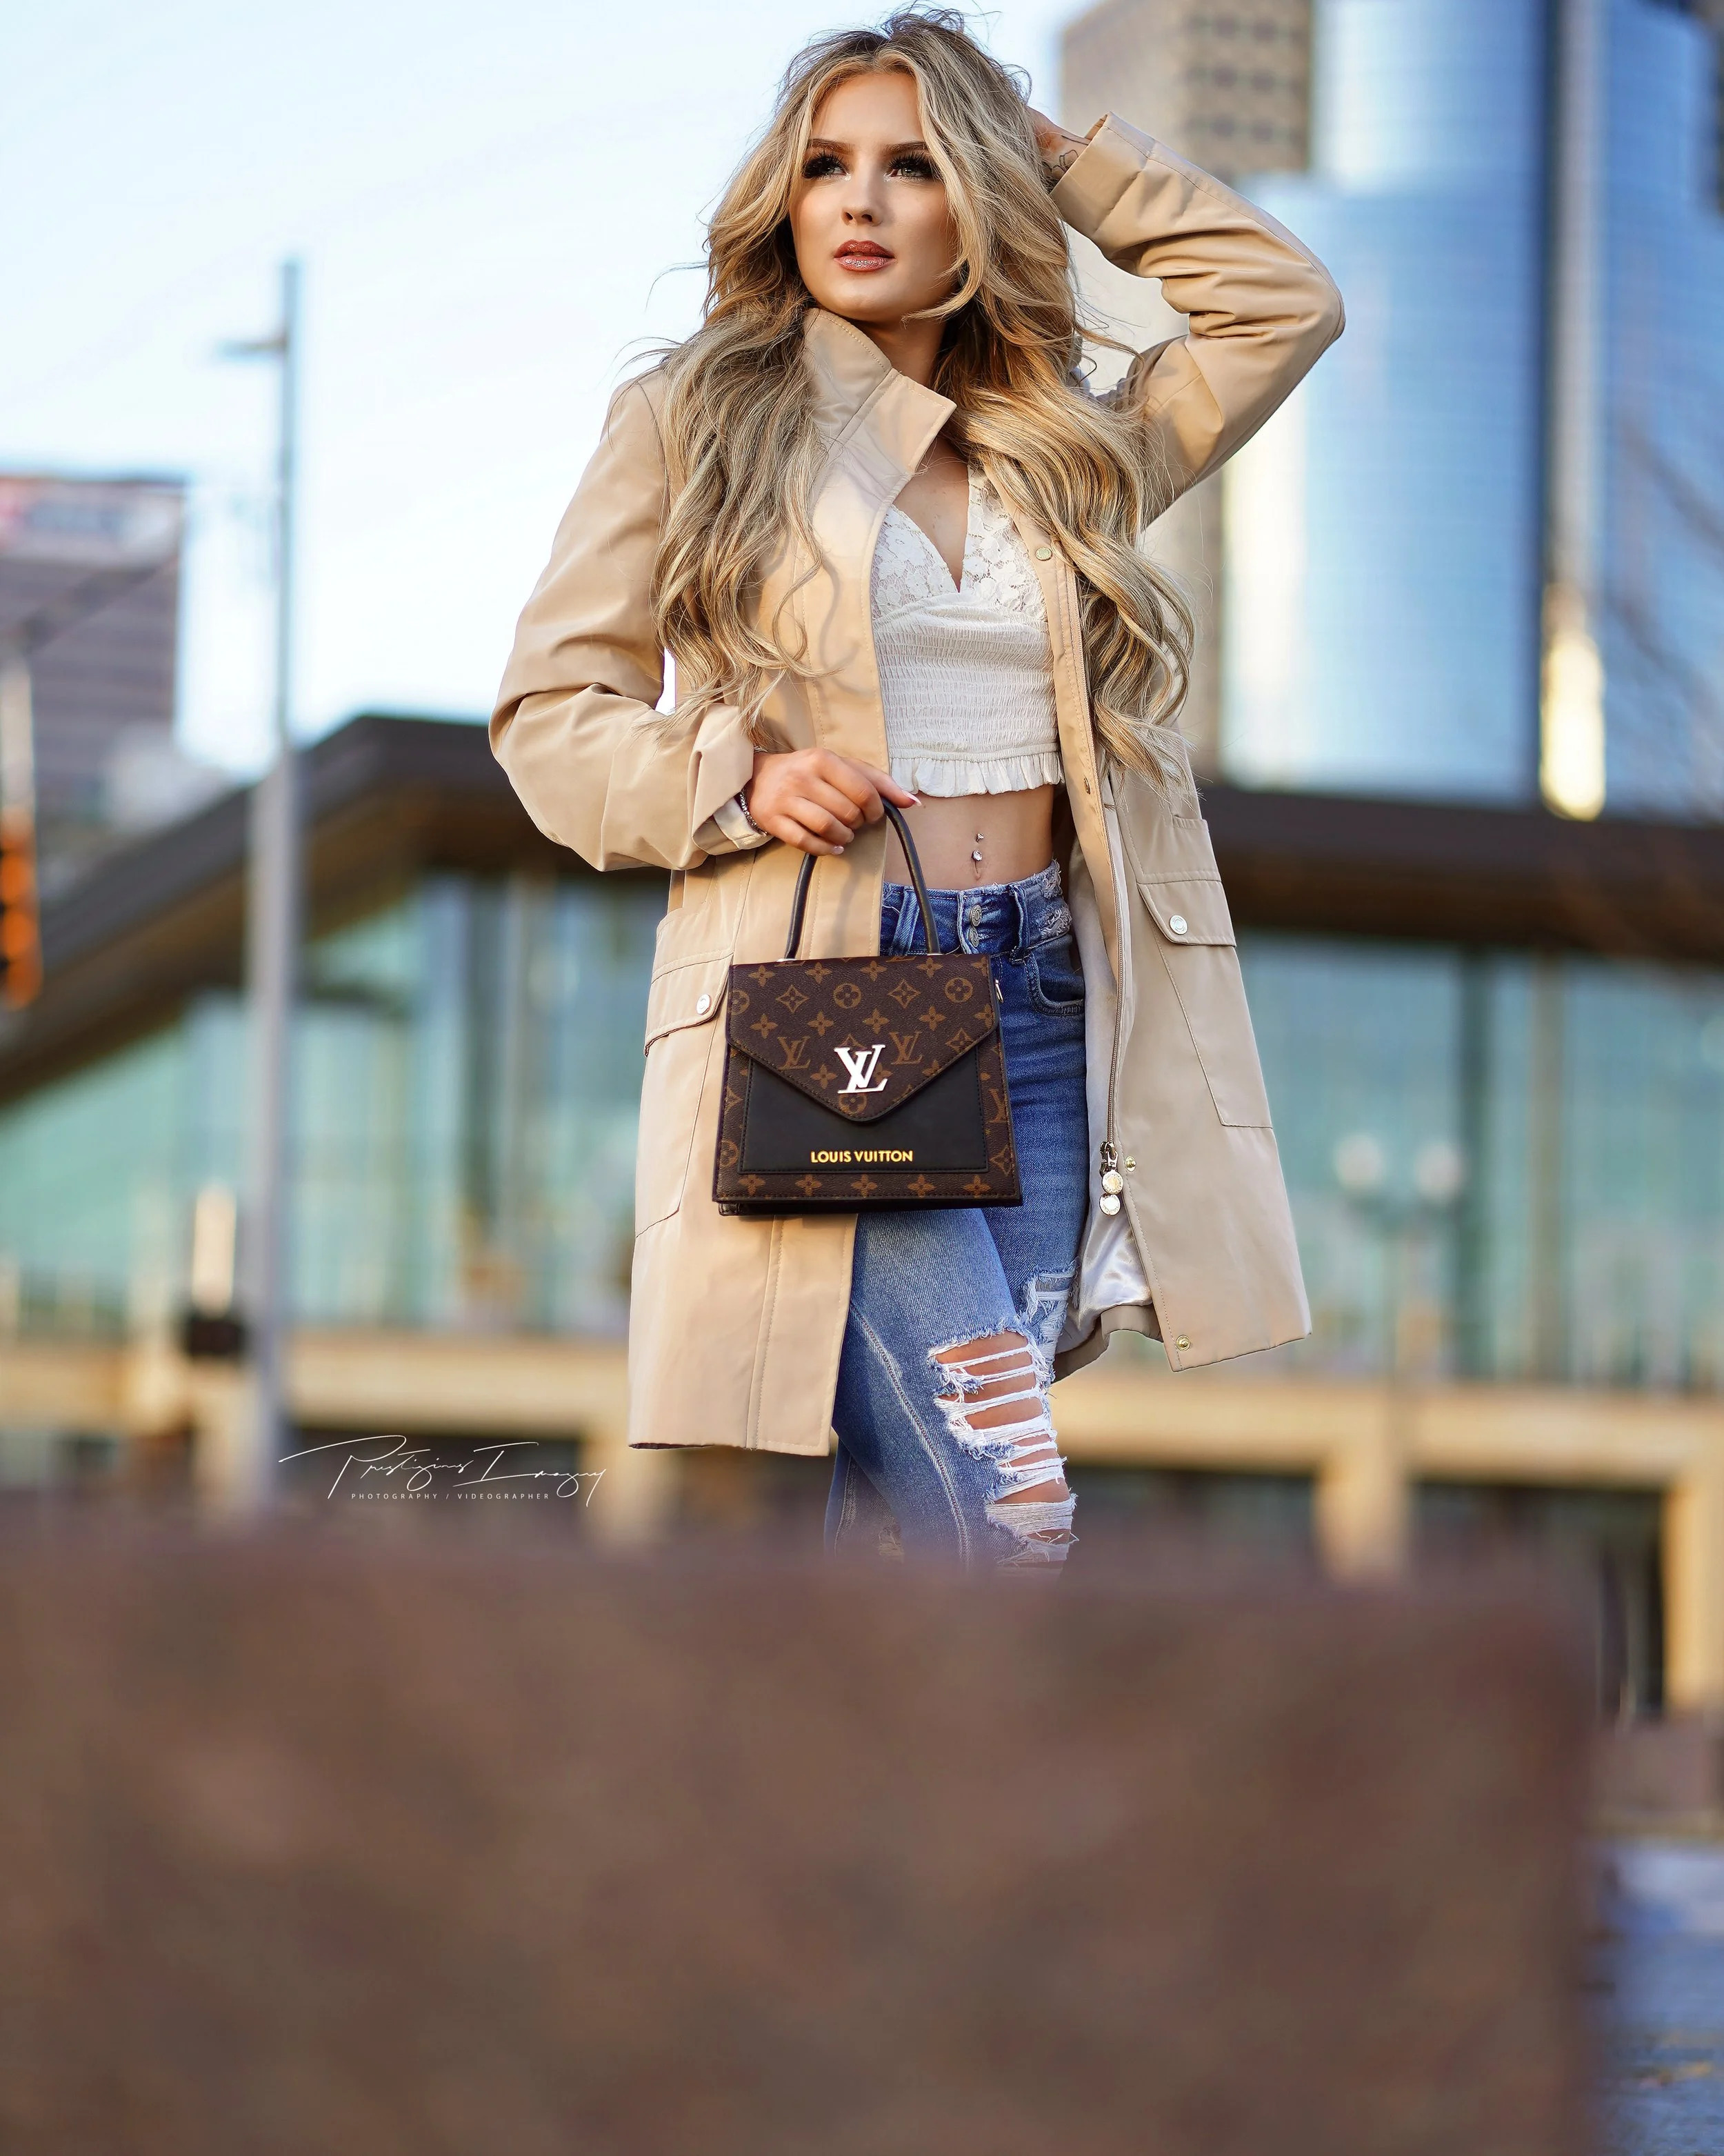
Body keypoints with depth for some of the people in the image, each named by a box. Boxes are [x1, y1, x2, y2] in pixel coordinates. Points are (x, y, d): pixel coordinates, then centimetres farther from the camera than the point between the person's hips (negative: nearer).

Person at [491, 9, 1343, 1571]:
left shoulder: (1070, 451, 16)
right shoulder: (692, 421, 6)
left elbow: (1283, 301, 23)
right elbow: (549, 708, 5)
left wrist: (1054, 148, 19)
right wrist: (737, 780, -13)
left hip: (1045, 1008, 4)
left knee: (908, 1515, 2)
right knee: (1000, 1522, -17)